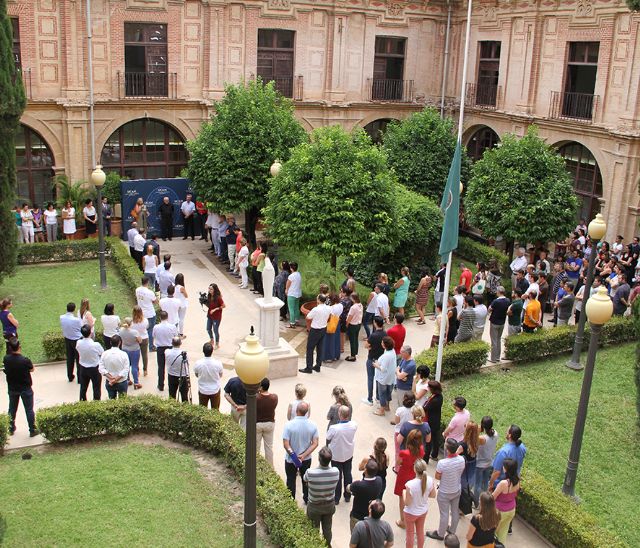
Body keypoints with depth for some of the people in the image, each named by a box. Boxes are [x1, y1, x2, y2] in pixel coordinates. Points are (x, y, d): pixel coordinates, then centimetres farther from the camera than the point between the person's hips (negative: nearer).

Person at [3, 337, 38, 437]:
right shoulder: (25, 360, -27)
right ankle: (32, 430, 19)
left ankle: (11, 429, 36)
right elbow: (32, 369, -7)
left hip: (12, 388, 4)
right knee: (29, 410, 10)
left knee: (12, 409, 22)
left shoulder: (6, 359, -16)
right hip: (25, 389, -4)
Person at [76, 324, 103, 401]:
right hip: (94, 369, -4)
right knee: (96, 389, 13)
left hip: (83, 369, 4)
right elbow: (102, 354, -10)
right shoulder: (96, 345, -28)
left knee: (83, 388, 21)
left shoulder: (79, 343, -17)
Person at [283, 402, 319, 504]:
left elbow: (286, 444, -24)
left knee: (291, 480, 17)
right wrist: (303, 455, -16)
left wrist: (293, 455, -18)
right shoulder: (312, 425, -13)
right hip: (307, 459, 3)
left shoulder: (289, 425, -23)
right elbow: (315, 443, -13)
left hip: (291, 459, -3)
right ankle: (307, 498, 41)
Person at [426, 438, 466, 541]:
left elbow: (437, 477, -17)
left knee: (444, 514, 14)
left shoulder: (442, 463, -34)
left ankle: (440, 534, 34)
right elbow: (460, 473, -1)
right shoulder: (461, 459, -19)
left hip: (444, 493, -5)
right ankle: (452, 530, 46)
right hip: (457, 490, 5)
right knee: (455, 511, 24)